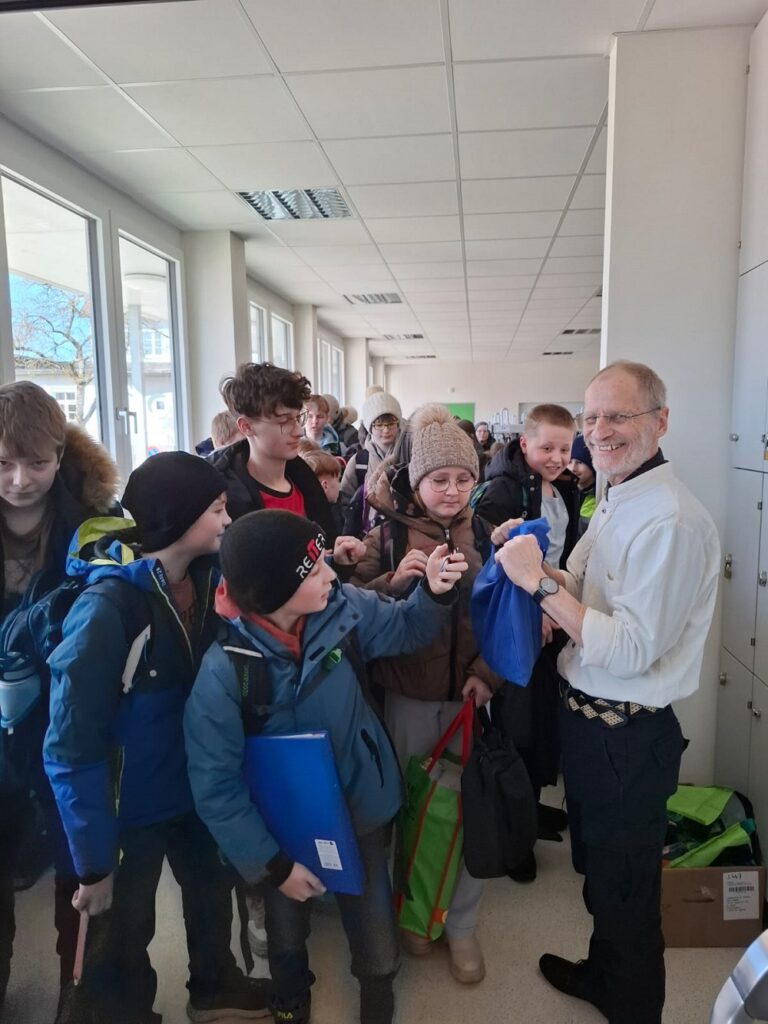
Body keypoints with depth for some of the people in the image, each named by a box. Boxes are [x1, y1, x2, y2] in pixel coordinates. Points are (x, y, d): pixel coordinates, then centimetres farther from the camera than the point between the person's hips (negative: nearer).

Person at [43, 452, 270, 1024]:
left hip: (197, 786, 7)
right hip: (131, 803, -6)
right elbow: (72, 746, -23)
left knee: (213, 893, 27)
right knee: (124, 933, 18)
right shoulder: (109, 604, -28)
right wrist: (94, 861, -20)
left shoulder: (208, 576, -8)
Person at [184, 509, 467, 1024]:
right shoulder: (223, 669, -30)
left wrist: (434, 592, -23)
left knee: (377, 937, 21)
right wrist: (272, 862, -15)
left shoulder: (340, 606, -22)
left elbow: (402, 627, -3)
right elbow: (216, 784, -21)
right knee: (287, 934, 29)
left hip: (360, 805, 2)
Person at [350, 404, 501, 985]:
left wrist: (489, 672, -9)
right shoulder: (388, 535, -6)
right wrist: (394, 581, -24)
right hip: (408, 696, -1)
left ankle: (463, 926, 35)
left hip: (472, 695, 1)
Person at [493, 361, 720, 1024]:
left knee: (625, 892, 15)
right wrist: (536, 564, -7)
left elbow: (631, 650, -28)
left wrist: (541, 583, -28)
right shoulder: (617, 503, 5)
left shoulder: (670, 520, -25)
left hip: (627, 738, -9)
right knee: (598, 870, 29)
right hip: (589, 720, 9)